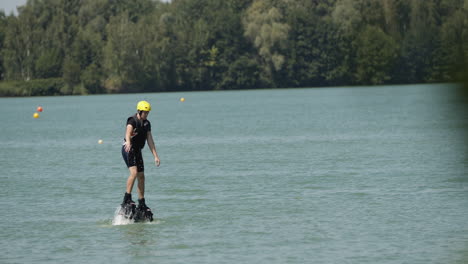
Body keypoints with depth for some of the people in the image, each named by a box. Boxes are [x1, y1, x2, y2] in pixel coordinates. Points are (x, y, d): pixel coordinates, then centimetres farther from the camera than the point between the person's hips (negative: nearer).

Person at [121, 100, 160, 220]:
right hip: (128, 149, -8)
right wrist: (128, 142, -57)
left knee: (141, 176, 7)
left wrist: (155, 156, 2)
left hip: (137, 150, 8)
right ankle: (127, 200, -21)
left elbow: (150, 140, 8)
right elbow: (128, 131, -35)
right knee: (134, 172, -23)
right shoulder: (132, 120, -14)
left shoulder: (147, 123, 9)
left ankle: (141, 204, 14)